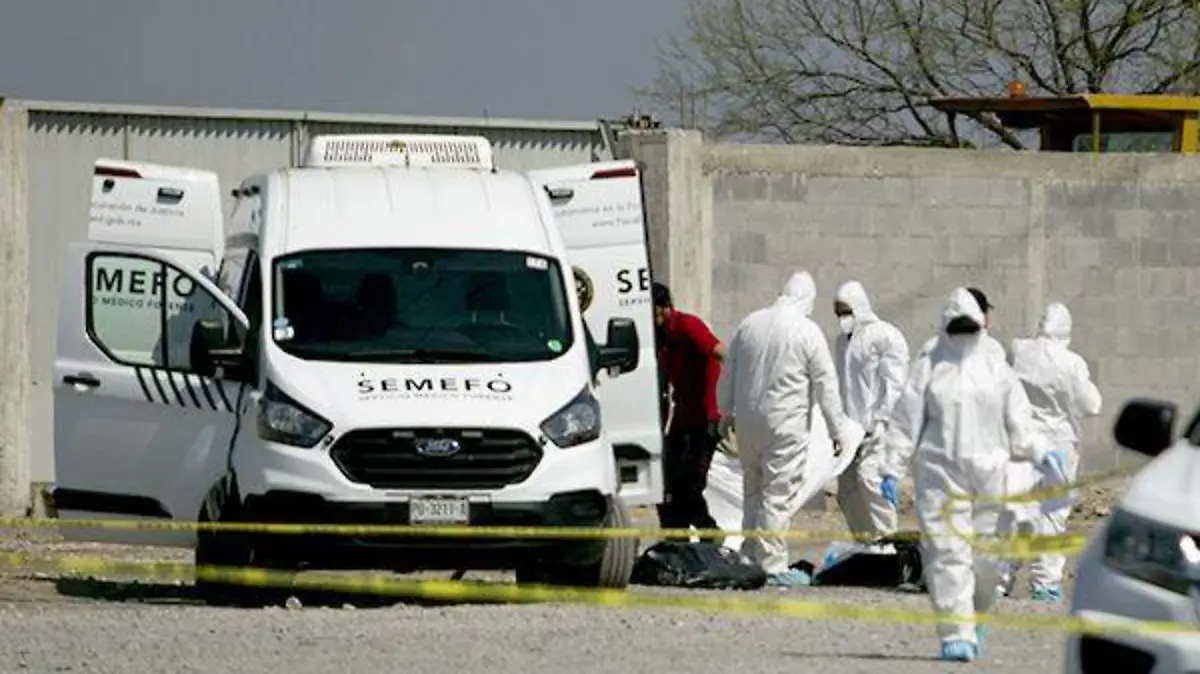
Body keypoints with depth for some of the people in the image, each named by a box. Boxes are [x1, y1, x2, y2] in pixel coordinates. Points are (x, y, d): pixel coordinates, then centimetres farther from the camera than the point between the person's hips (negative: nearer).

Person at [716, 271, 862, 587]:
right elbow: (826, 386, -6)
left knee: (753, 488, 17)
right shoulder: (807, 332, -8)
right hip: (785, 425, -5)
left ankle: (750, 553, 21)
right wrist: (838, 429, 2)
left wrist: (727, 413, 26)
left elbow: (728, 375, 14)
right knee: (779, 494, -2)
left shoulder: (750, 324, 7)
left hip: (747, 422, 5)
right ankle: (773, 566, -2)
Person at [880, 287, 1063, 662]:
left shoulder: (997, 372, 12)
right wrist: (892, 469, -1)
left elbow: (1018, 422, 12)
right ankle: (956, 634, -11)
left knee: (987, 555, 2)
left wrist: (1040, 453, -4)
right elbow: (906, 423, 6)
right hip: (940, 473, -2)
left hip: (989, 475, 2)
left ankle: (975, 620, 27)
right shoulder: (928, 370, 8)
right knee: (948, 553, -11)